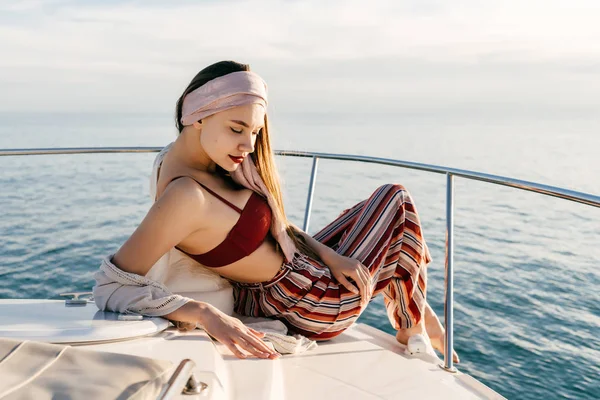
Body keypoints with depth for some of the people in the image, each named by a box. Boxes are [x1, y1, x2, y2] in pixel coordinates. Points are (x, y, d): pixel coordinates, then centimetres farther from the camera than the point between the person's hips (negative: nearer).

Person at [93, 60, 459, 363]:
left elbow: (275, 224, 5)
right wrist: (205, 314, -43)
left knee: (370, 212, 26)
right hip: (316, 301, -9)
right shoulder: (185, 194, -31)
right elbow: (112, 287, -33)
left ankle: (421, 312, 32)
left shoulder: (210, 165, -3)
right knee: (395, 199, 7)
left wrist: (327, 255, -6)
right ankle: (414, 329, 25)